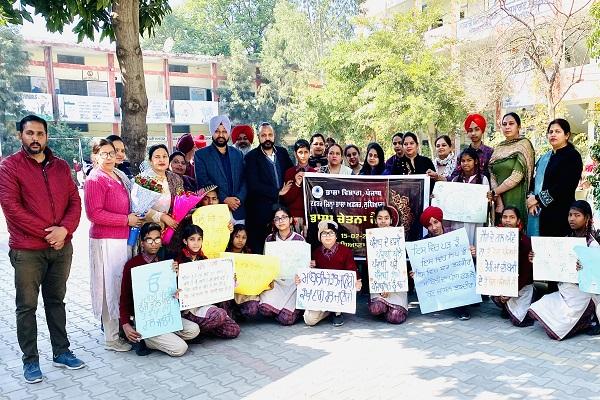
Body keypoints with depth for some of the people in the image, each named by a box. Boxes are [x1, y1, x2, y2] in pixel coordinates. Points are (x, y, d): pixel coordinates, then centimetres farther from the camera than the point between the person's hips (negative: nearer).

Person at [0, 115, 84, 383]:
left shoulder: (61, 166, 10)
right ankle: (30, 360, 16)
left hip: (62, 247, 4)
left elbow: (74, 201, 6)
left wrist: (64, 229, -11)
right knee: (27, 307, 5)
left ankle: (61, 352, 25)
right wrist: (47, 233, -14)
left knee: (56, 301, 15)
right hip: (27, 250, -4)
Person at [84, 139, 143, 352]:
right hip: (106, 241, -8)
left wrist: (137, 217, 14)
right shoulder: (94, 180, -9)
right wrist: (127, 219, -14)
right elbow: (94, 214, -17)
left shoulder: (120, 176, 16)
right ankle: (111, 337, 8)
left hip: (124, 238, 8)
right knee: (110, 287, -2)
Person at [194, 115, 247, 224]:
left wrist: (239, 198, -8)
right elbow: (203, 183, -4)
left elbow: (244, 180, 10)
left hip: (238, 212, 3)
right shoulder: (201, 155, 4)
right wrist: (224, 199, -12)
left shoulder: (238, 154, 15)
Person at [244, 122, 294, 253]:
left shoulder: (282, 152, 12)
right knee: (260, 248, -3)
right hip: (261, 210, -4)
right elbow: (253, 185, -11)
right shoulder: (251, 157, -2)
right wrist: (278, 193, -11)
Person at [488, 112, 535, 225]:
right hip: (499, 199, 5)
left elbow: (517, 176, -13)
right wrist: (498, 201, -9)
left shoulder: (524, 144, -3)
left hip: (516, 199, -5)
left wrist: (494, 192, -8)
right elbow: (492, 175, 4)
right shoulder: (499, 147, 14)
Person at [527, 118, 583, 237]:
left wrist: (538, 199, -10)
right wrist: (530, 198, -4)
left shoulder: (573, 156, -2)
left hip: (558, 212, -6)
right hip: (536, 210, 6)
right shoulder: (545, 158, 20)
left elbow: (565, 186, -12)